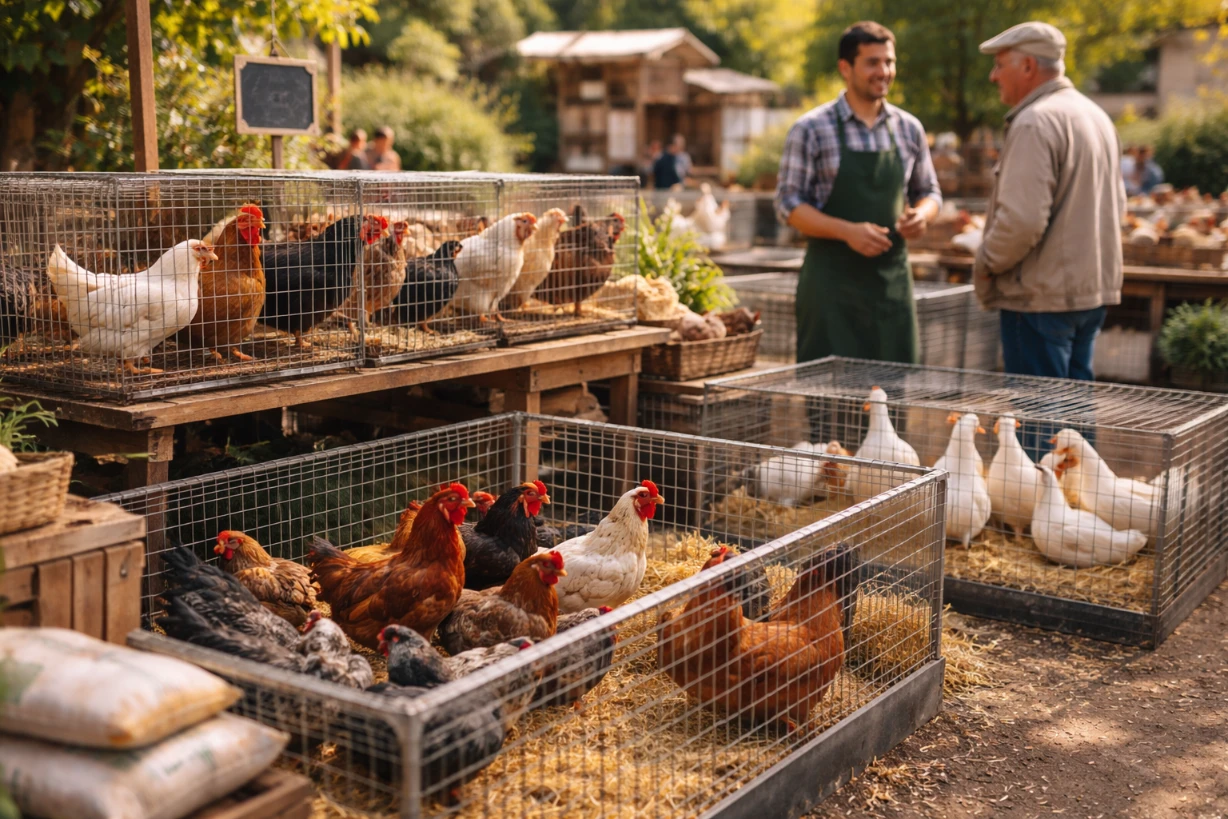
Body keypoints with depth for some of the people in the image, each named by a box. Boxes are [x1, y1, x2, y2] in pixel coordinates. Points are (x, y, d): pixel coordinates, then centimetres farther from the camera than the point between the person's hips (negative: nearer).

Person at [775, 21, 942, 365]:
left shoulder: (909, 128, 10)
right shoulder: (811, 129, -4)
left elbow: (929, 191, 19)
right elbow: (789, 204, -6)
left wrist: (922, 214, -5)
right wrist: (848, 231, -19)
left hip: (893, 276, 4)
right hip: (832, 280, -4)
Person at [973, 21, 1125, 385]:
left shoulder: (1035, 122, -16)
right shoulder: (1097, 116, 15)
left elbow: (1022, 220, -24)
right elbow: (1116, 207, 20)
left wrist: (985, 264, -9)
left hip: (1043, 296, -9)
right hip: (1095, 289, 9)